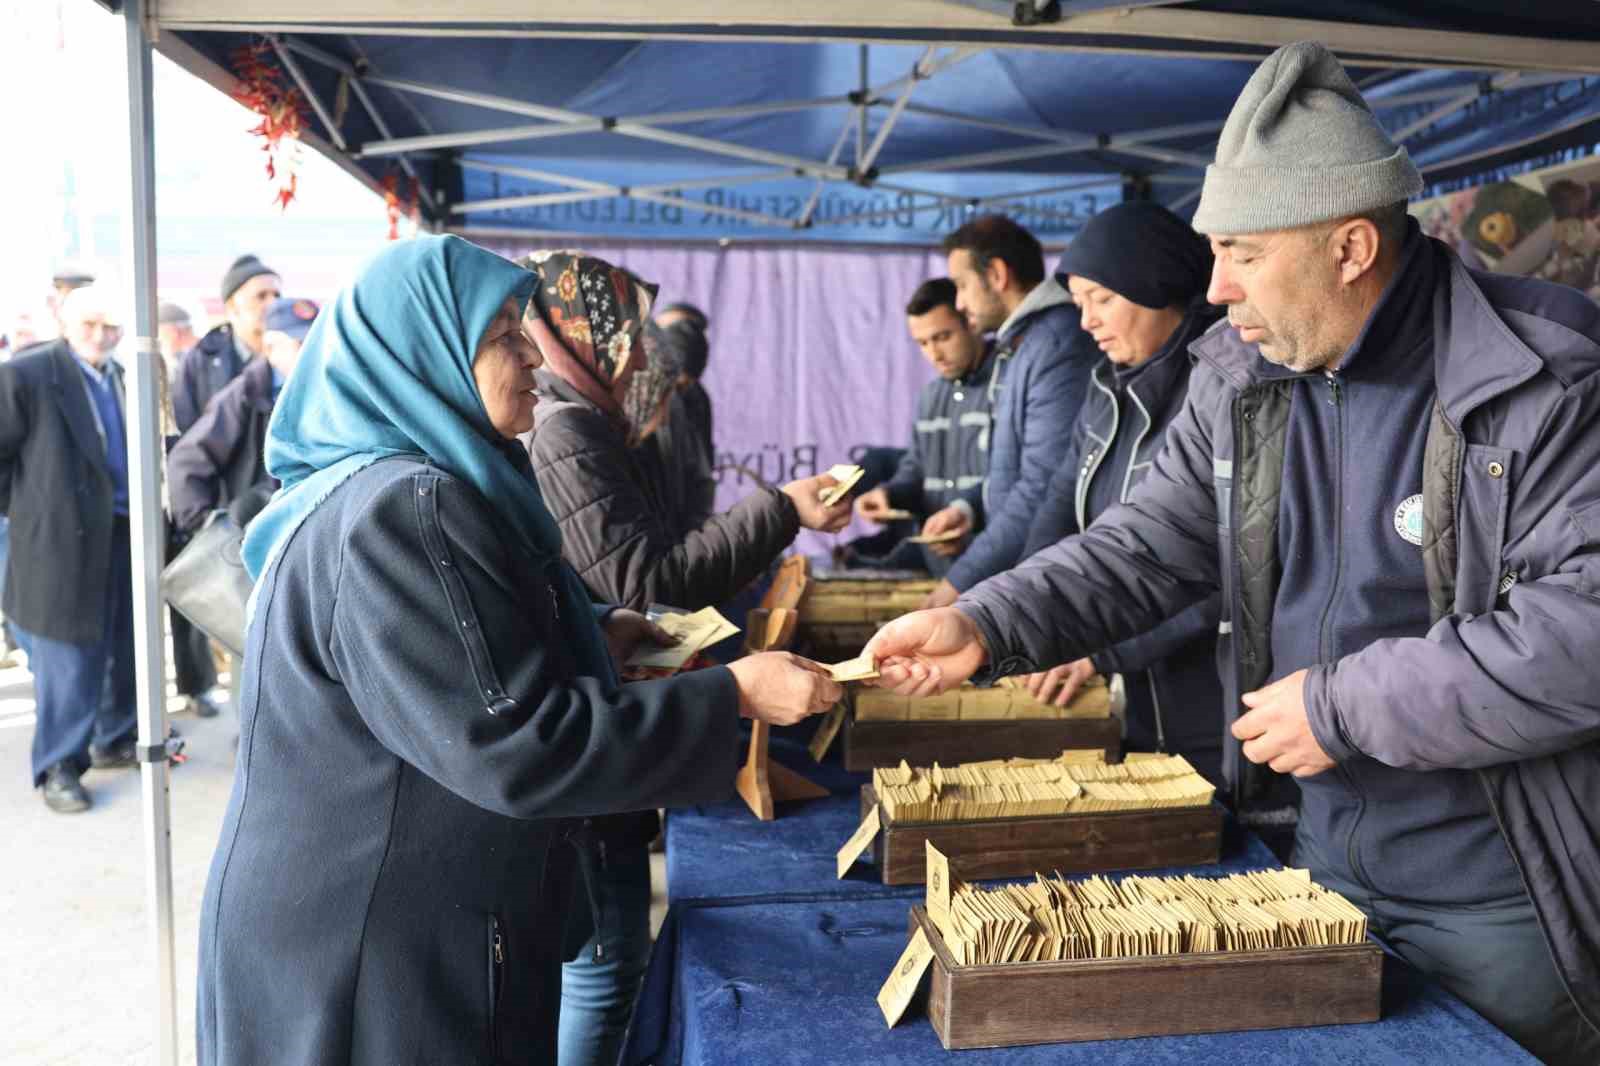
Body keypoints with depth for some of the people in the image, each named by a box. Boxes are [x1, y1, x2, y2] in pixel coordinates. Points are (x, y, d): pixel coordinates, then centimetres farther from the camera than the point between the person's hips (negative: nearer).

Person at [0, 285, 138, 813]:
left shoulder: (121, 377, 11)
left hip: (127, 533, 6)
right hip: (65, 537, -6)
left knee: (127, 648, 14)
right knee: (69, 655, 1)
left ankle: (116, 740, 30)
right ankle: (59, 766, 13)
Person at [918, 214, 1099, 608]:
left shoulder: (1058, 345, -17)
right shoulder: (1019, 344, 16)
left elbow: (1044, 487, -23)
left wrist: (963, 579, -19)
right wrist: (970, 506, 6)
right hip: (1013, 571, 9)